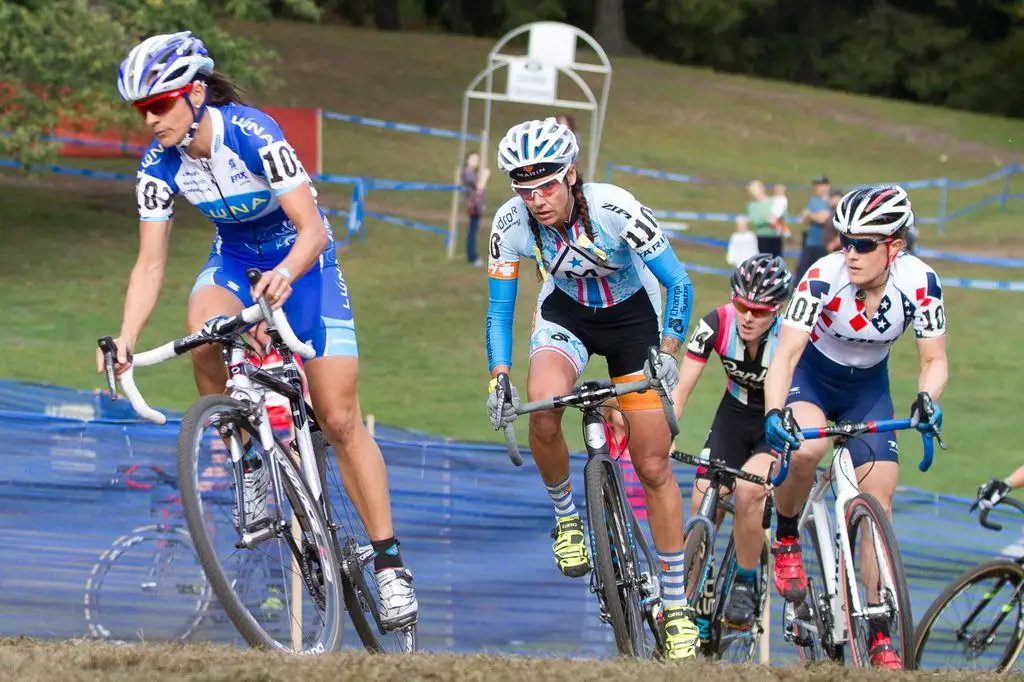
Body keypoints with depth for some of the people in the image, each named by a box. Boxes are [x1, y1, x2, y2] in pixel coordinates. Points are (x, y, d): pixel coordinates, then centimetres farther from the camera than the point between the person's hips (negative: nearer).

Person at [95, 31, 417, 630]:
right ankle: (249, 461, -10)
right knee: (204, 337, -33)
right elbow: (151, 263, -14)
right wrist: (126, 338, -29)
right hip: (235, 259, 3)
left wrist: (285, 275, -52)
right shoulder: (159, 164, -16)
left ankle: (389, 561, -1)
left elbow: (313, 230, -31)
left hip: (302, 257, -3)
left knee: (339, 419, -9)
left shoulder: (253, 133, -30)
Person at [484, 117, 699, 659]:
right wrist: (499, 378, -25)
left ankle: (676, 607, 7)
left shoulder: (614, 209, -31)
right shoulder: (512, 223, -22)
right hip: (565, 313, 2)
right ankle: (565, 518, -3)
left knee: (654, 468, -3)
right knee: (543, 413, -32)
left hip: (631, 315, -2)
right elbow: (498, 310, -12)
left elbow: (678, 284, -23)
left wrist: (667, 353, -33)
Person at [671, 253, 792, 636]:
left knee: (748, 491, -28)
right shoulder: (717, 325, -21)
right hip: (735, 415, 3)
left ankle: (746, 586, -8)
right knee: (702, 504, -12)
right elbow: (681, 388, -20)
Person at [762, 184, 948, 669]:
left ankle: (880, 635, -3)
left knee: (878, 504, -9)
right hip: (812, 374, -2)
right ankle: (786, 539, -6)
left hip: (868, 385, 2)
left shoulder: (920, 282, -24)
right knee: (804, 449, -35)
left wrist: (927, 400, -37)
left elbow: (934, 360, -15)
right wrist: (774, 413, -53)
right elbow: (786, 353, -36)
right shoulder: (825, 276, -32)